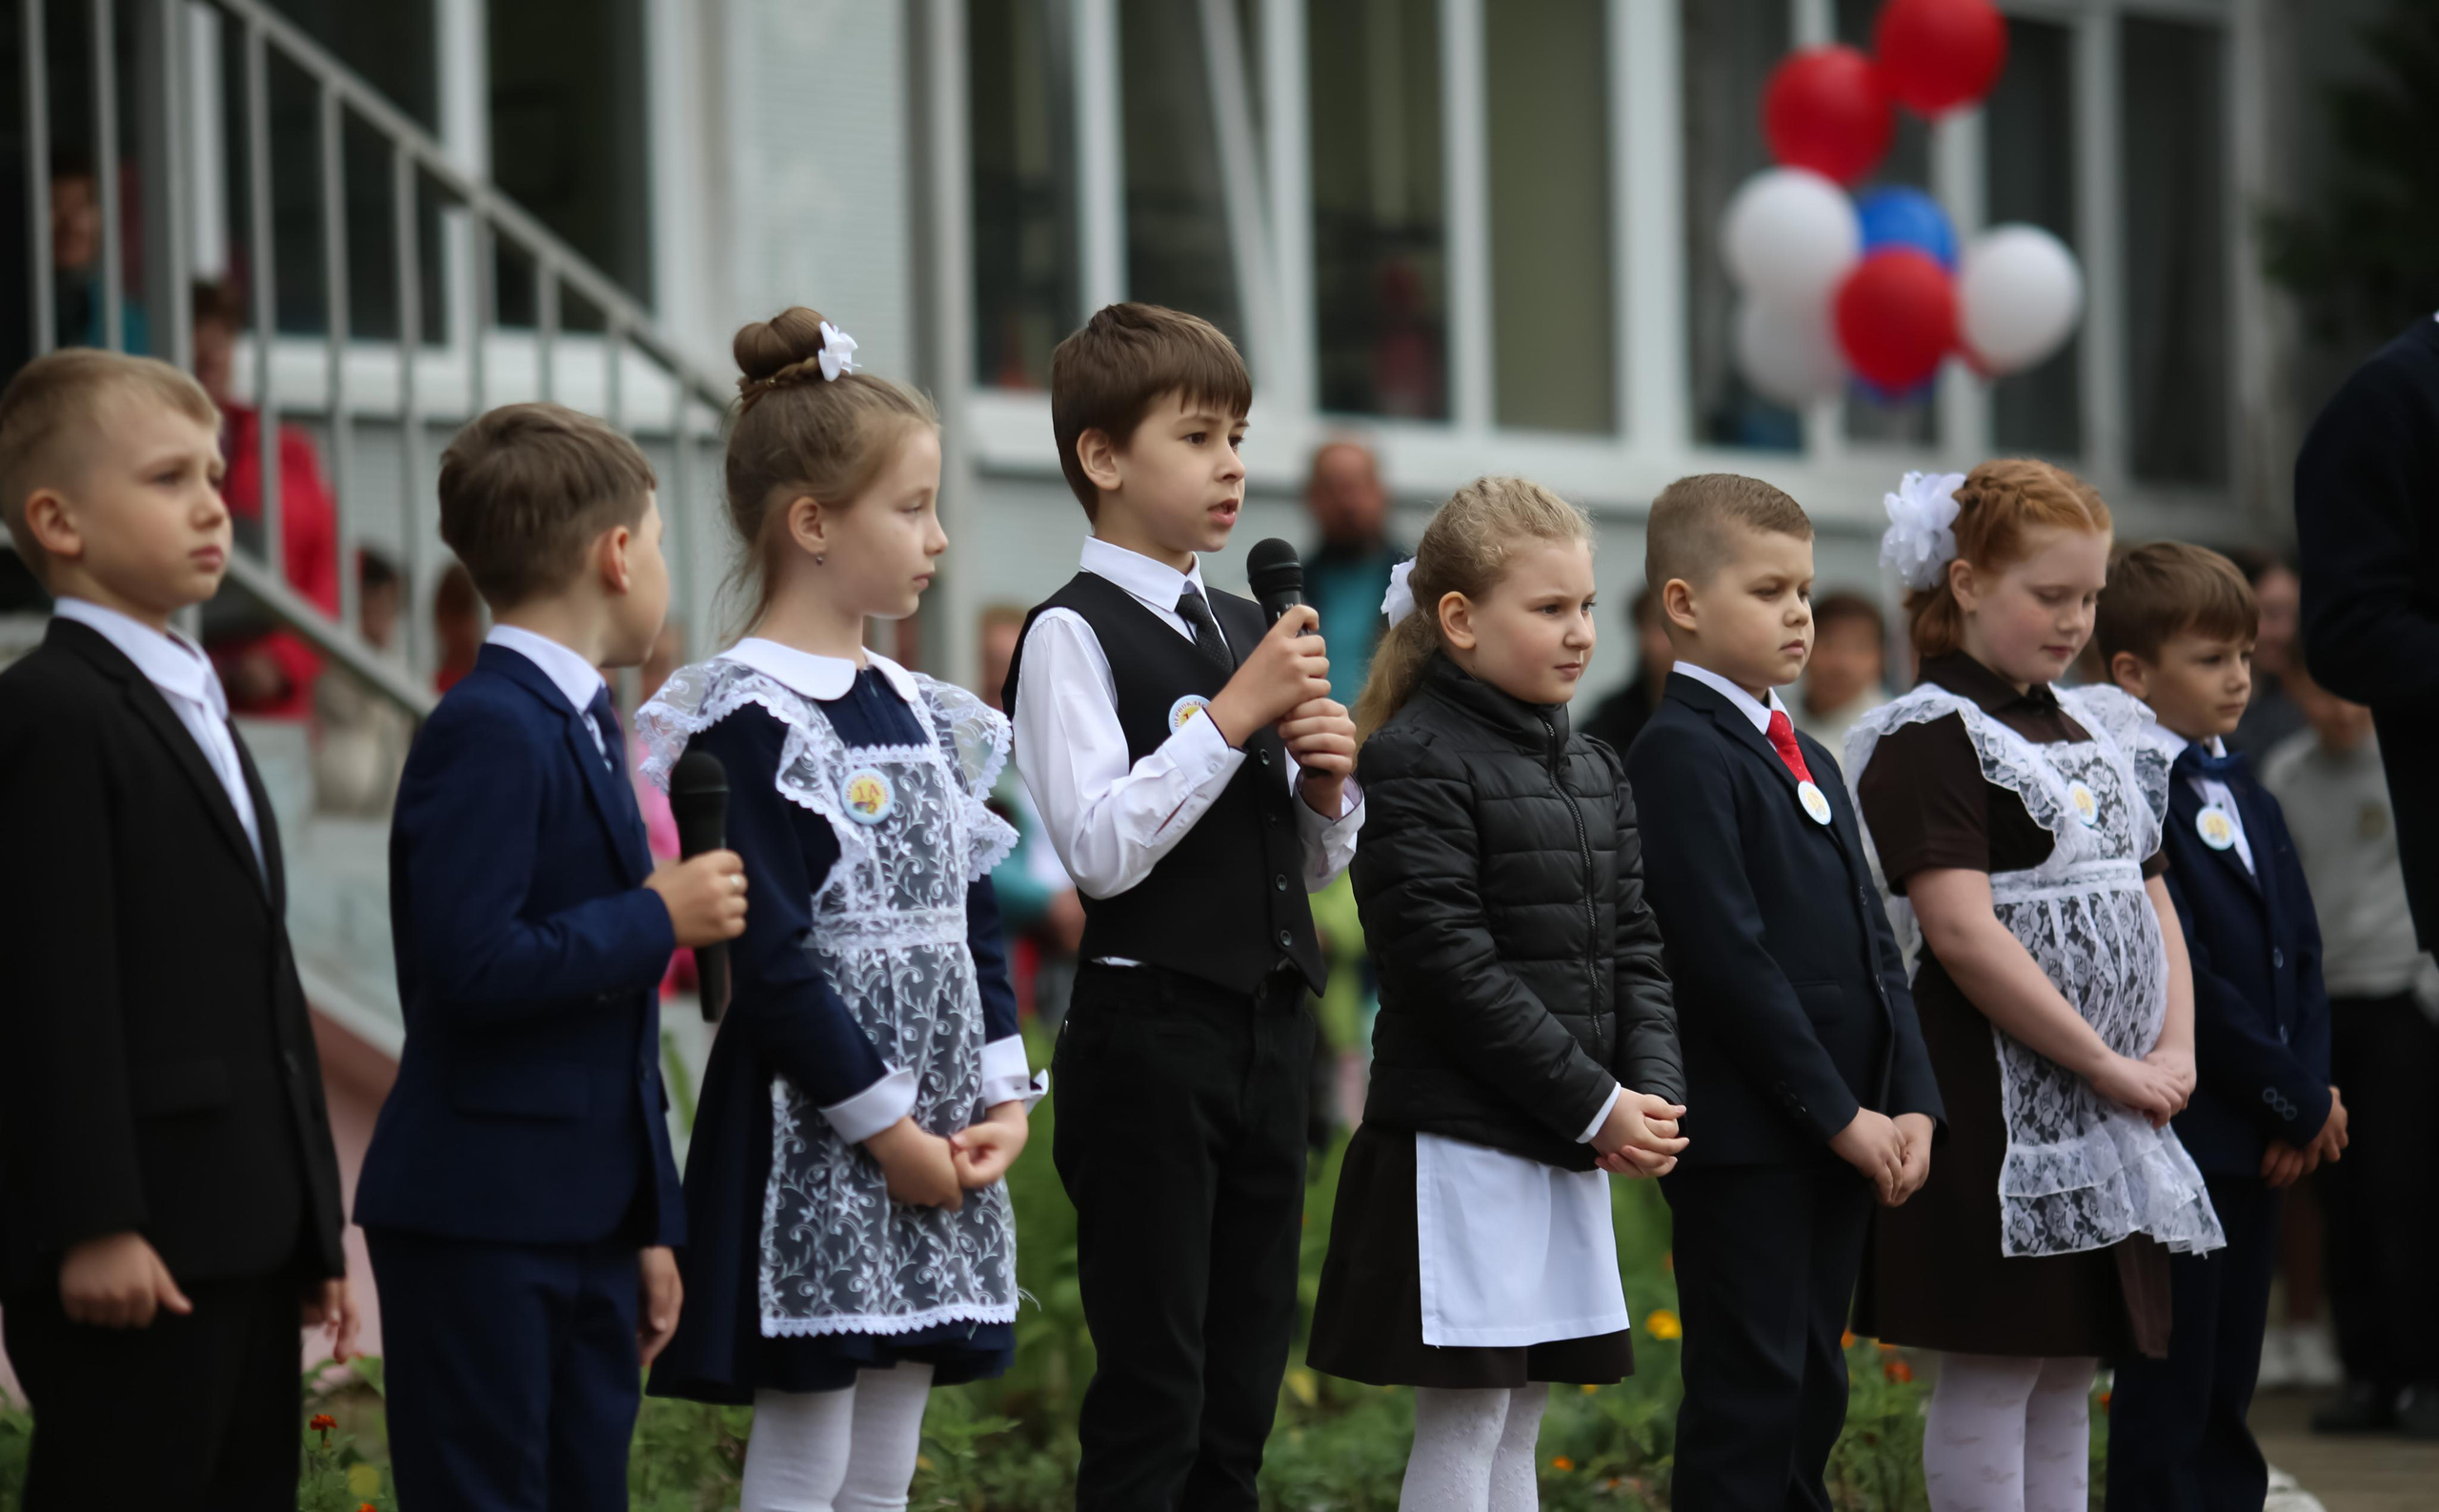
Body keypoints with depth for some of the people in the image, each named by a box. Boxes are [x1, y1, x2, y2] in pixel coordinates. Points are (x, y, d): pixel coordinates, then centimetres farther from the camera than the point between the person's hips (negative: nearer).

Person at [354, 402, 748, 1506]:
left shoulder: (581, 726, 17)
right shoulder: (488, 731, -14)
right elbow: (475, 963, -26)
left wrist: (651, 1221, 21)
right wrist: (659, 918, -15)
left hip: (587, 1219, 9)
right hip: (481, 1219, -9)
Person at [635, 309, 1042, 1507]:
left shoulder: (915, 713, 14)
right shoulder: (754, 721, -13)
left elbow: (971, 917, 16)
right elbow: (773, 958, -17)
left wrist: (1000, 1098, 4)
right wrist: (884, 1126, -16)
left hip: (936, 1143, 8)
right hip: (811, 1138, -8)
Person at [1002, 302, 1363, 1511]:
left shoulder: (1249, 631, 14)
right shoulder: (1075, 635, -9)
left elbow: (1316, 865, 21)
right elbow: (1100, 847, -19)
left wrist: (1326, 784, 0)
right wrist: (1233, 717, -18)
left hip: (1269, 1026, 7)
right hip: (1150, 1035, -7)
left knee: (1243, 1388, 10)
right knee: (1153, 1391, -5)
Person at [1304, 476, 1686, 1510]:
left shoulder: (1590, 771, 14)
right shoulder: (1415, 762, -11)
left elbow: (1634, 949, 12)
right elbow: (1451, 967, -17)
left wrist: (1653, 1093, -5)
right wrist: (1596, 1106, -16)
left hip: (1572, 1150, 8)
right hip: (1460, 1143, -8)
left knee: (1519, 1421, 10)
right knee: (1462, 1422, -6)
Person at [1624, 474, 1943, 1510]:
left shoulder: (1808, 761, 20)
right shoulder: (1681, 755, -10)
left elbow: (1872, 946, 17)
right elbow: (1727, 958, -17)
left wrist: (1910, 1105, 4)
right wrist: (1838, 1115, -16)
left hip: (1846, 1135, 9)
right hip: (1747, 1140, -9)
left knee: (1812, 1395, 11)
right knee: (1748, 1398, -8)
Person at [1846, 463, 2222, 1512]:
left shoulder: (2088, 729, 17)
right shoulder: (1931, 737, -9)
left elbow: (2152, 901, 19)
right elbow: (1962, 932, -19)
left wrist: (2176, 1050, 1)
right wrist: (2108, 1067, -16)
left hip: (2115, 1105, 8)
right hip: (1999, 1101, -8)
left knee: (2070, 1376, 8)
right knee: (1992, 1376, -6)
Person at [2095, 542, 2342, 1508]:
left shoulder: (2248, 804, 16)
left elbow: (2300, 956, 13)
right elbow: (2179, 978, -18)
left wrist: (2309, 1086, -4)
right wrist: (2298, 1101, -12)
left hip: (2260, 1144, 8)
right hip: (2178, 1133, -8)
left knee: (2226, 1394, 11)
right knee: (2167, 1397, -4)